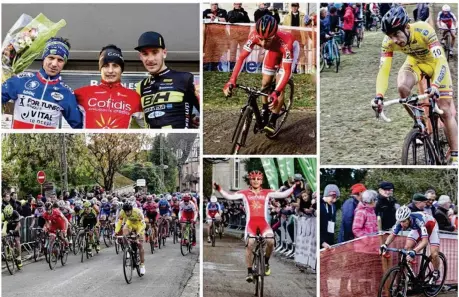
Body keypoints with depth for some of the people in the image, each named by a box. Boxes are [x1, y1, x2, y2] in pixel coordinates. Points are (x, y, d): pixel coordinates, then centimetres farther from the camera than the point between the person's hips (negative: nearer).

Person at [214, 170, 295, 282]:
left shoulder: (267, 193, 13)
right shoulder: (245, 193, 10)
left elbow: (283, 194, 6)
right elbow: (230, 196, -2)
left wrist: (294, 187, -5)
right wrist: (219, 189, -14)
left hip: (263, 222, 1)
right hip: (251, 222, -1)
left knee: (270, 241, -25)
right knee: (250, 244, -24)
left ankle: (266, 262, 6)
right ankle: (249, 272, -9)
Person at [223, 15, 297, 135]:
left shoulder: (285, 43, -46)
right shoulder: (254, 36, -37)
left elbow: (287, 71, -43)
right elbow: (242, 57, -32)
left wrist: (276, 92, -56)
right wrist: (231, 81, -43)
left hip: (288, 49, -4)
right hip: (273, 50, 4)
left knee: (279, 89, -11)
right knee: (265, 83, 4)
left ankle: (272, 121, 4)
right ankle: (264, 113, 27)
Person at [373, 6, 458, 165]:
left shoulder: (424, 30, -38)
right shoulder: (388, 42, -27)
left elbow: (441, 61, -43)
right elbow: (383, 70, -28)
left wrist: (435, 85, -59)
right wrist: (379, 96, -45)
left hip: (435, 62, -3)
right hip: (415, 62, 3)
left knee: (445, 111, -7)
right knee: (402, 87, -30)